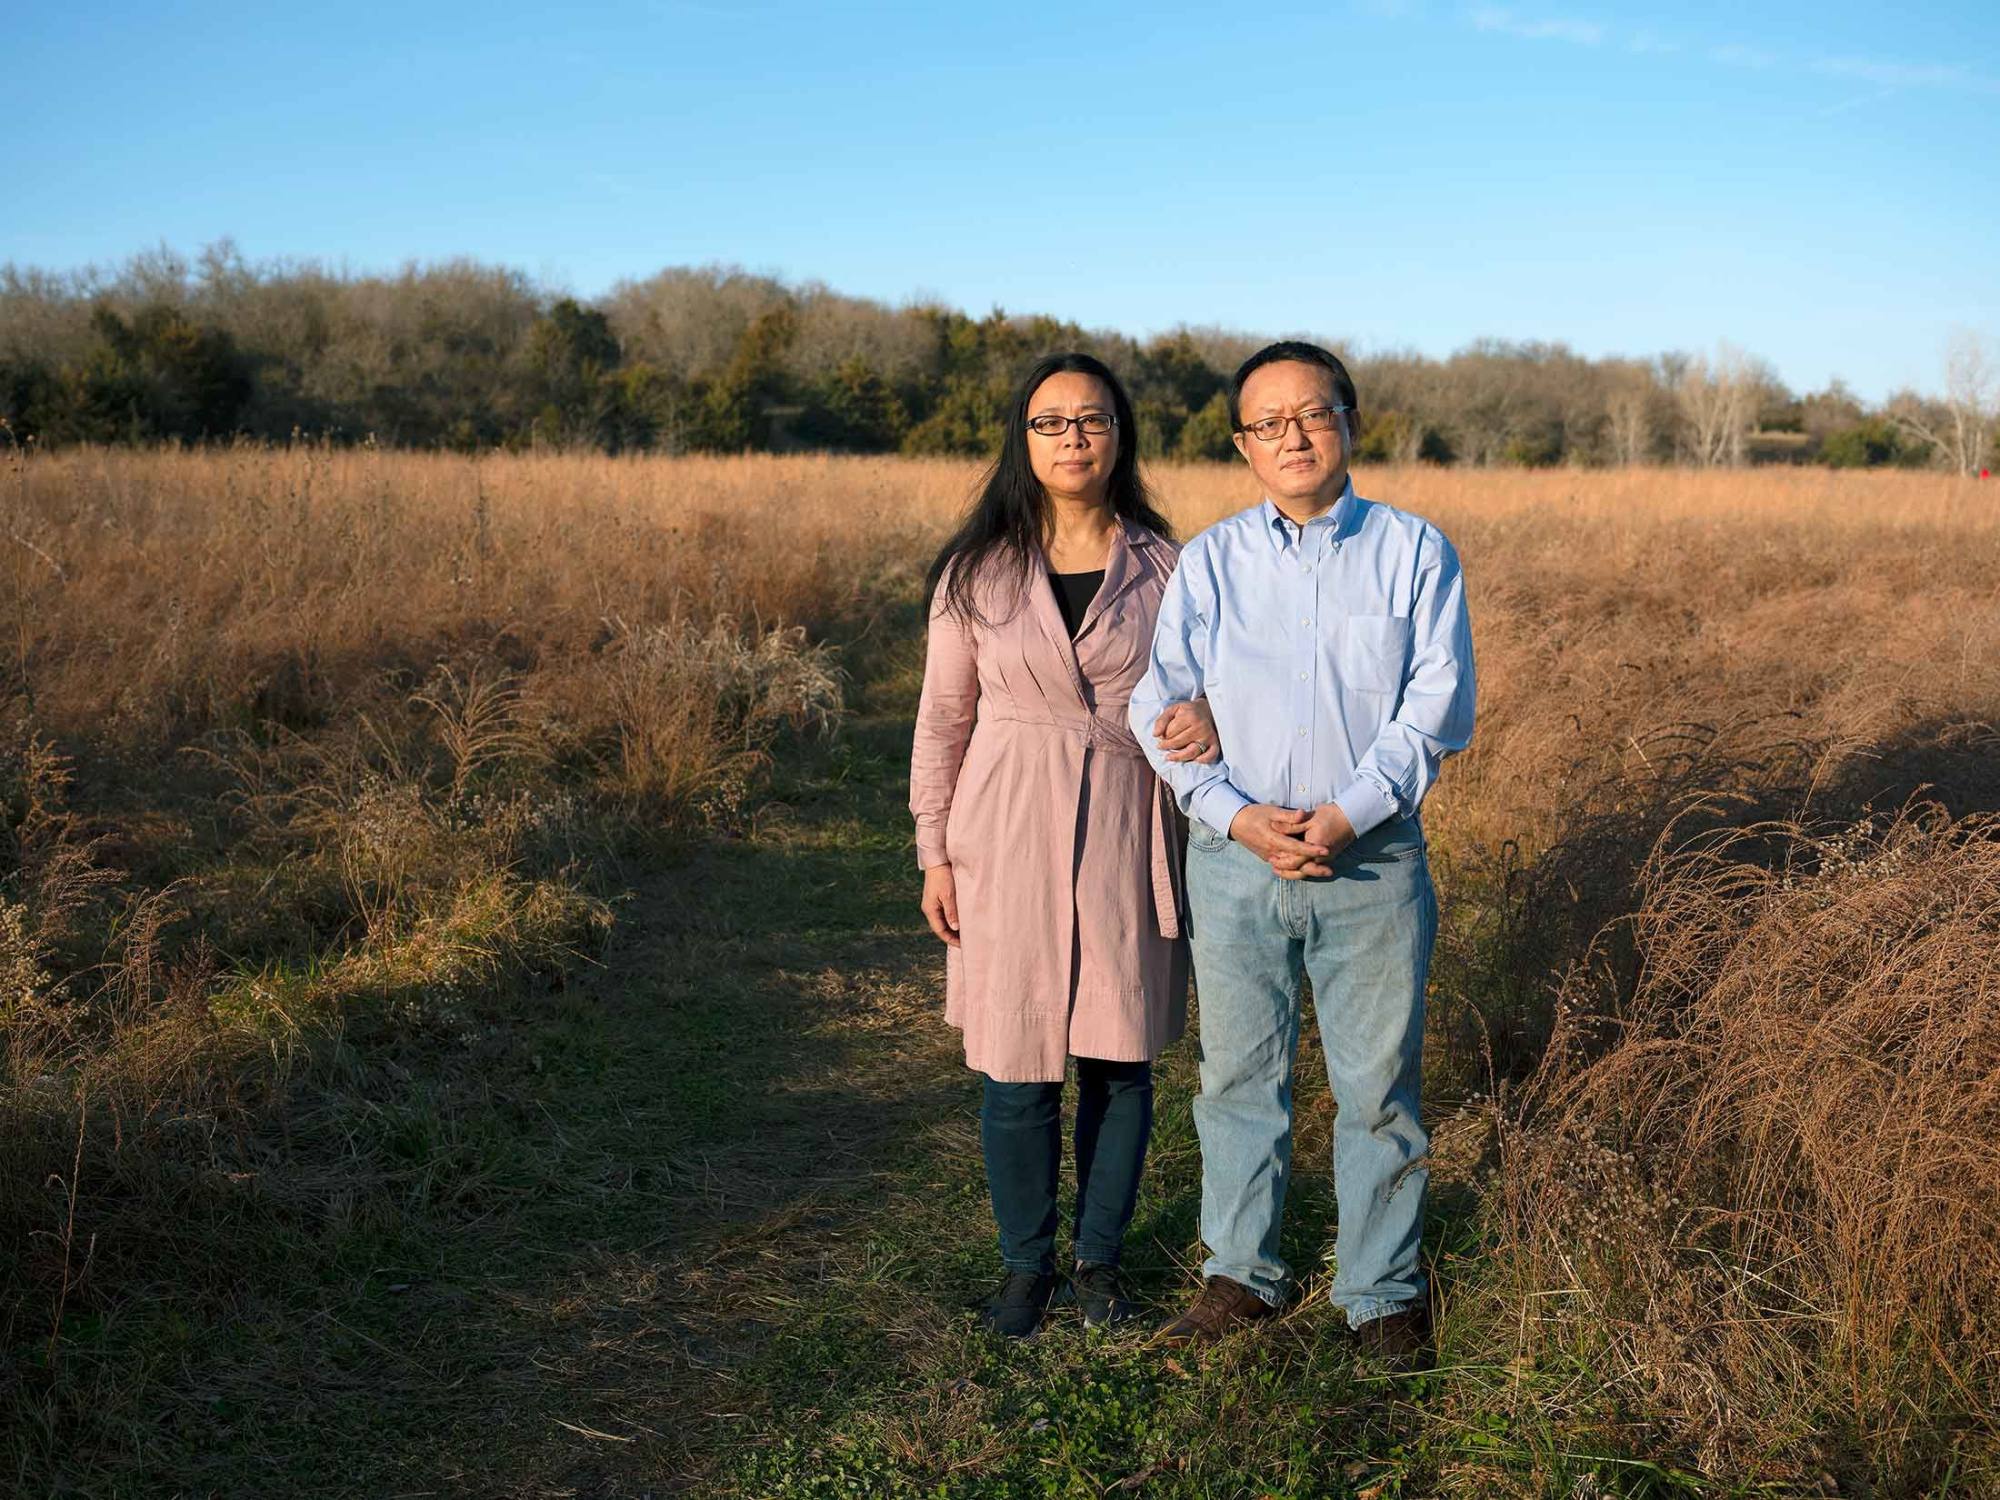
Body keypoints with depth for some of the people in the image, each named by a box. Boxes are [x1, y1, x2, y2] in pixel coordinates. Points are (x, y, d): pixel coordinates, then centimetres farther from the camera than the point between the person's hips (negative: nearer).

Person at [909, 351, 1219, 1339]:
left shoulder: (1162, 564, 2)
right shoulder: (978, 570, 1)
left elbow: (1201, 681, 10)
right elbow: (944, 716, 5)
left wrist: (1208, 718, -16)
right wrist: (935, 854, 2)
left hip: (1125, 832, 1)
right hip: (1009, 834, 0)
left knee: (1119, 1057, 7)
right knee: (1017, 1063, 4)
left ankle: (1101, 1256, 28)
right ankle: (1025, 1261, 24)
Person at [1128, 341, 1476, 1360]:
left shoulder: (1414, 551, 2)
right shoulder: (1209, 560, 5)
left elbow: (1439, 702, -5)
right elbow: (1160, 705, 1)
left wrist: (1349, 814, -16)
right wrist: (1238, 815, -13)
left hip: (1373, 858, -1)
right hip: (1235, 857, 2)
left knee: (1377, 1084, 7)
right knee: (1238, 1075, 11)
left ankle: (1384, 1292, 25)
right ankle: (1241, 1277, 29)